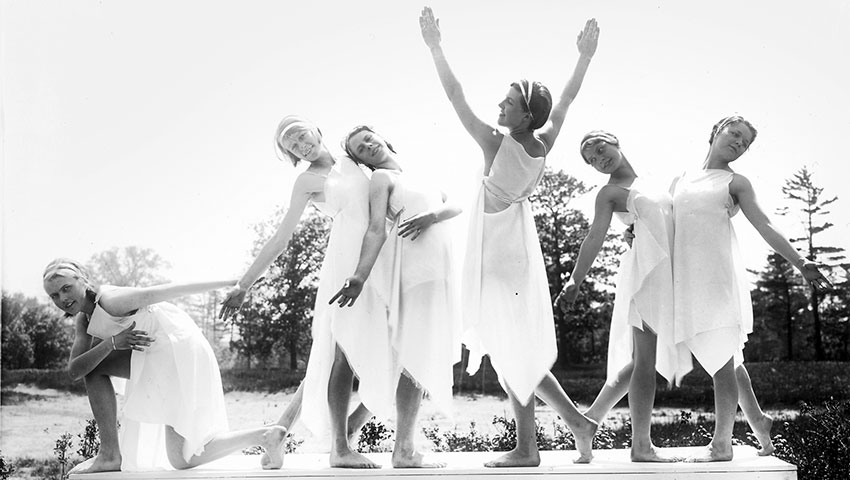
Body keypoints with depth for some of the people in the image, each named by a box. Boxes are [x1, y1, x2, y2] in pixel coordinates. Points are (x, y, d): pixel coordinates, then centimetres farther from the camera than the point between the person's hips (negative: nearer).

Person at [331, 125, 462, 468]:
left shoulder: (417, 179, 25)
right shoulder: (381, 178, 5)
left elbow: (456, 207, 15)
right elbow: (376, 228, -8)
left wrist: (433, 215, -7)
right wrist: (359, 276, -22)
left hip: (441, 272, 7)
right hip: (416, 269, -7)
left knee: (423, 360, 3)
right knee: (416, 356, -13)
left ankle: (405, 448, 4)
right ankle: (403, 450, -13)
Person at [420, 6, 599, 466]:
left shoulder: (496, 144, -19)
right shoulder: (543, 145, -3)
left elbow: (456, 95, -17)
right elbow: (566, 99, 12)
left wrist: (435, 46, -12)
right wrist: (585, 56, 20)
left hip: (498, 250, -7)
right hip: (518, 244, 7)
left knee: (513, 350, -1)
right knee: (518, 349, 12)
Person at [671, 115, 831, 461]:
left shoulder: (735, 183, 8)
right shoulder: (680, 181, 20)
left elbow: (764, 226, 1)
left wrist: (800, 262, -10)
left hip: (718, 274, -4)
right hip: (686, 276, 4)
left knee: (722, 357, -9)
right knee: (722, 359, 10)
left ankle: (722, 442, -9)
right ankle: (757, 420, 24)